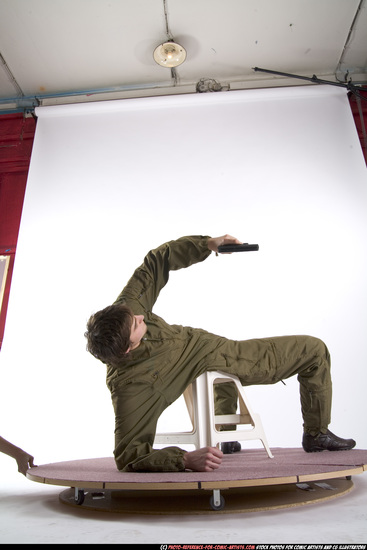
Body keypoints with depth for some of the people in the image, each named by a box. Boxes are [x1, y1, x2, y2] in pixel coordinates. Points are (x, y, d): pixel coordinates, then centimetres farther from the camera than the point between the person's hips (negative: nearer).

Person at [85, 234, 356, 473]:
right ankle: (317, 434, 25)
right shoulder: (129, 388, -36)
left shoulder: (126, 309, -23)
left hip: (217, 346, 8)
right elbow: (128, 457, -32)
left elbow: (157, 263, -15)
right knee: (314, 350, 2)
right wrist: (185, 459, -45)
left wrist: (208, 244, -23)